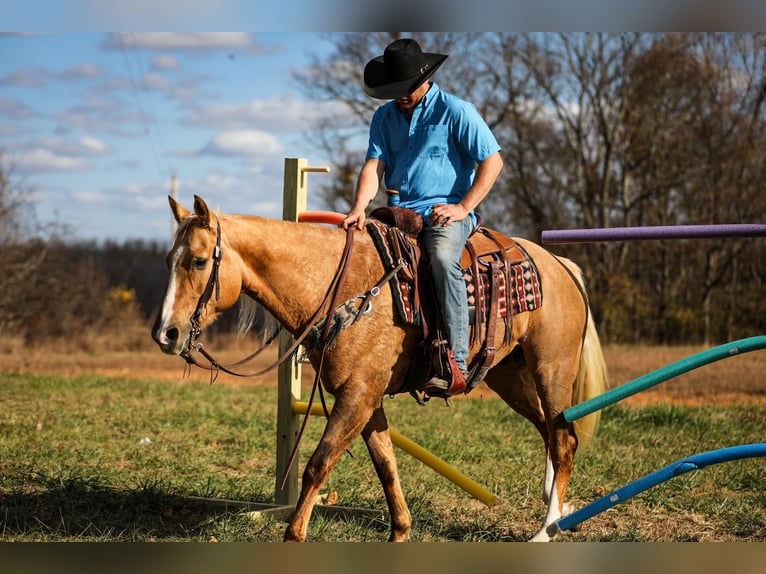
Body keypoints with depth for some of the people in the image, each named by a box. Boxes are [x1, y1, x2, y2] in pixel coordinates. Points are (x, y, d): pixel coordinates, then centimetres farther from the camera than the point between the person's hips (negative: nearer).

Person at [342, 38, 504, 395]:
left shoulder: (456, 111, -2)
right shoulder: (385, 117, 13)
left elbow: (492, 161, -5)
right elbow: (373, 166, 4)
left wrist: (462, 207, -13)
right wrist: (358, 210, -15)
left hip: (446, 211, -6)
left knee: (443, 258, -37)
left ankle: (456, 361, -38)